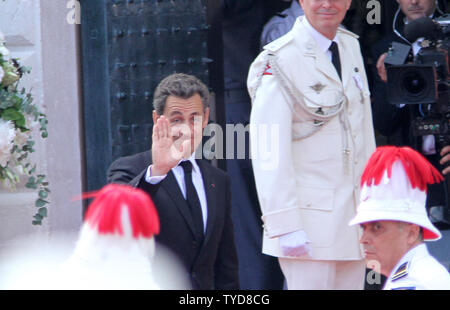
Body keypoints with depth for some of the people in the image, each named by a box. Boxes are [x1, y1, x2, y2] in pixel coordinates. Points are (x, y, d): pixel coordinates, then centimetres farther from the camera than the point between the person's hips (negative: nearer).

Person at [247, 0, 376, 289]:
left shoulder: (351, 46, 11)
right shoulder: (279, 61, -12)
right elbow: (269, 154, -15)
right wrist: (285, 226, -20)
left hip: (354, 213, 7)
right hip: (311, 213, -7)